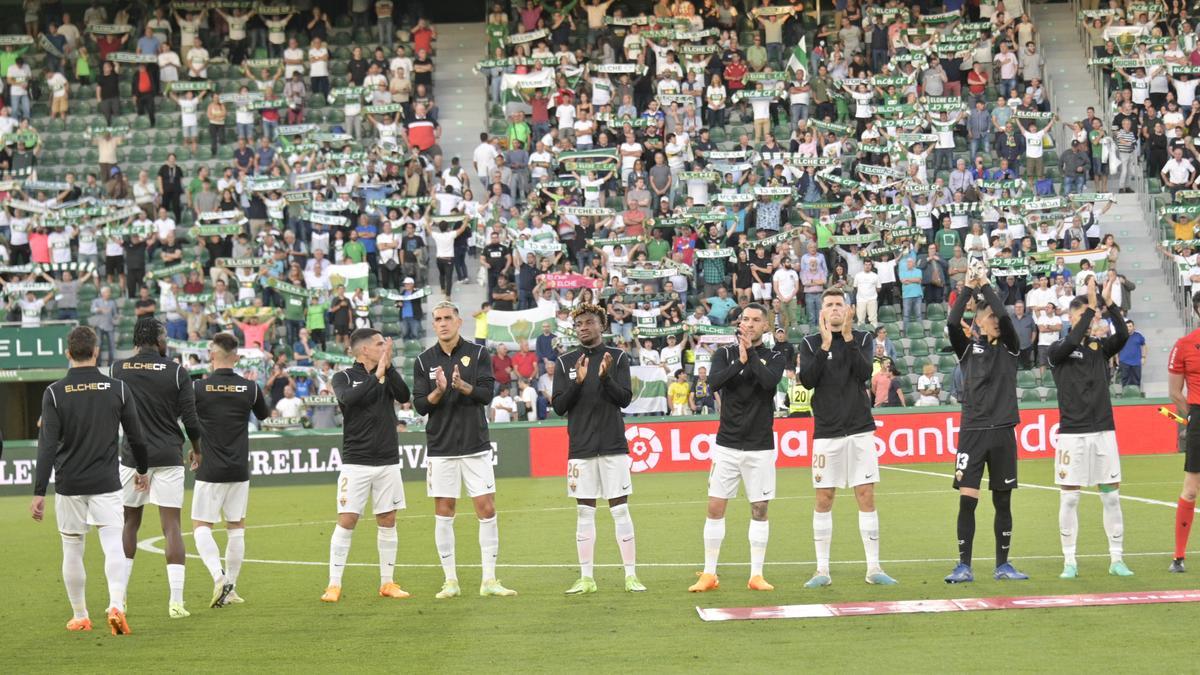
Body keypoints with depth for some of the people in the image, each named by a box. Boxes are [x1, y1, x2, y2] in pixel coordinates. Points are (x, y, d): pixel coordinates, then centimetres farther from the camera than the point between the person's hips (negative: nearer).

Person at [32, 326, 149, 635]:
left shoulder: (54, 393, -6)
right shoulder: (118, 389, -2)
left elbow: (47, 445, -11)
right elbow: (136, 436, 7)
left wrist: (39, 492, -10)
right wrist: (142, 469, 25)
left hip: (69, 485, 0)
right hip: (106, 483, 0)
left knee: (72, 551, 13)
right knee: (113, 547, -4)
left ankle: (80, 617, 21)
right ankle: (116, 604, -26)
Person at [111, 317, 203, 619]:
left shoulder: (119, 368, 0)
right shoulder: (176, 372, -6)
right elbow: (190, 420, -5)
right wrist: (197, 448, 15)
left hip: (133, 456, 2)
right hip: (169, 458, -2)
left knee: (129, 523, 16)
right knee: (172, 527, -1)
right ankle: (176, 602, -6)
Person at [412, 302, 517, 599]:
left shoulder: (478, 353, 1)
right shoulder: (424, 361, 4)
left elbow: (487, 393, -8)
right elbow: (420, 405, 0)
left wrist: (463, 386, -26)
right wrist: (438, 392, -19)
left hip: (476, 446, -1)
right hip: (440, 448, 1)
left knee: (487, 510, -3)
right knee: (443, 513, 2)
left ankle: (489, 580, 3)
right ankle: (451, 581, 9)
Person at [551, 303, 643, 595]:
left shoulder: (618, 357, 2)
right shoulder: (565, 362, 6)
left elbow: (625, 398, -6)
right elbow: (558, 407, 1)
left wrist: (606, 377, -22)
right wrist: (577, 382, -15)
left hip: (613, 447, -2)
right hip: (580, 449, 2)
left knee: (620, 510, -2)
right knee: (584, 512, 5)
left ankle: (631, 576, 1)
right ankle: (586, 579, 9)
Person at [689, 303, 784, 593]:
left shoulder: (773, 357, 3)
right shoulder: (725, 354, 5)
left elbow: (769, 381, -19)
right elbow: (714, 382, -14)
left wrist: (750, 353, -15)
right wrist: (740, 362, -22)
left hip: (760, 446, 0)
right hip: (727, 444, 1)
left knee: (759, 509, 2)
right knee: (715, 507, -2)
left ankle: (756, 575, 10)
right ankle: (709, 574, 6)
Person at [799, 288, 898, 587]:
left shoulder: (861, 338, 6)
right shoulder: (811, 343, 5)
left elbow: (864, 373, -10)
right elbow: (807, 380, -10)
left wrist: (848, 338, -18)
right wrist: (826, 345, -17)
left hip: (860, 430, 0)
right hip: (826, 432, 0)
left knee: (866, 496, -1)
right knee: (824, 499, 0)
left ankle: (873, 567, 4)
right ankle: (822, 570, 7)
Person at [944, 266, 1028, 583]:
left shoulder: (1009, 347, 5)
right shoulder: (968, 347, 5)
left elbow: (1005, 316, -12)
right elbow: (952, 322, -13)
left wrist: (985, 285, -7)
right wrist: (969, 287, -12)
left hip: (1002, 432, 1)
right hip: (973, 431, -1)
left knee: (1003, 502, 7)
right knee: (967, 500, -6)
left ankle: (1003, 565, 15)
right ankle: (964, 566, -2)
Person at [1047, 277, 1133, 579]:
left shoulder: (1101, 347, 9)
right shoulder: (1058, 350, 0)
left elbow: (1122, 336, -11)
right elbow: (1072, 343, -23)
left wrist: (1109, 305, -22)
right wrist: (1091, 307, -24)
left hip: (1103, 430, 3)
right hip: (1072, 432, -3)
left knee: (1111, 496, 3)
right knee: (1069, 498, -1)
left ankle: (1117, 560, 10)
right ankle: (1069, 562, 7)